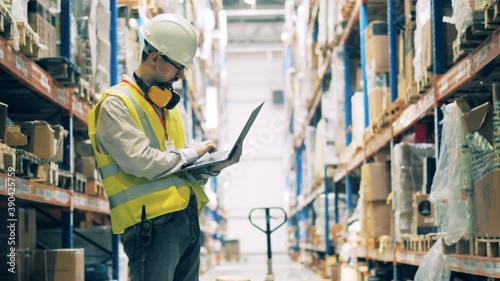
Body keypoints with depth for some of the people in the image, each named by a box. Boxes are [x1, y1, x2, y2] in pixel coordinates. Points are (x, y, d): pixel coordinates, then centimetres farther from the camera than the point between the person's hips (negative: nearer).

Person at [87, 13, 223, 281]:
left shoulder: (166, 103, 19)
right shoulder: (116, 105, -7)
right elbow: (141, 161, -19)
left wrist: (202, 170, 1)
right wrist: (191, 152, -7)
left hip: (188, 218, 8)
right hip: (153, 224, -8)